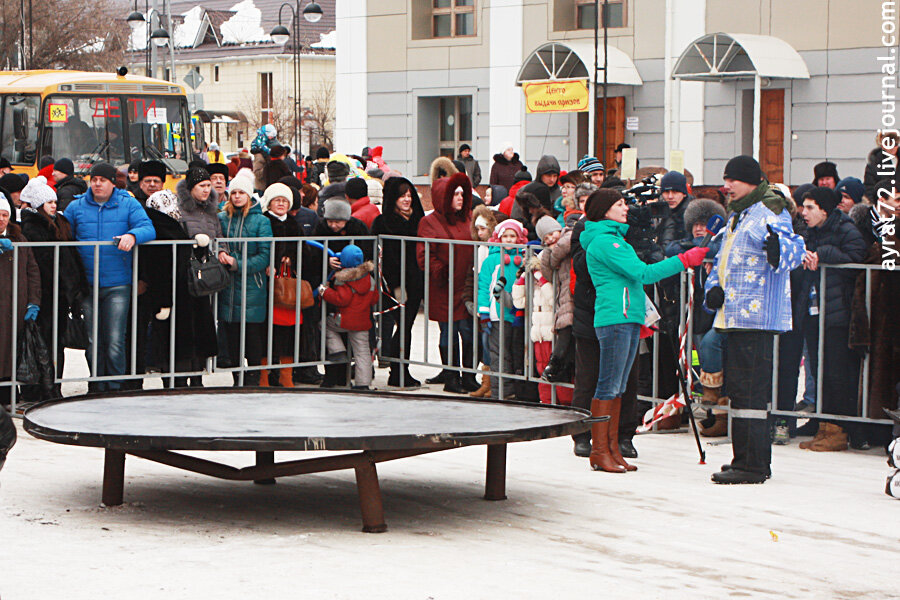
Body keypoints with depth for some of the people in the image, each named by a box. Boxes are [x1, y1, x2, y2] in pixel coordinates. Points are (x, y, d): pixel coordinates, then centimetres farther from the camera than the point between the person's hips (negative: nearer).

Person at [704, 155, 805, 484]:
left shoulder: (768, 215, -11)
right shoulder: (737, 217, 20)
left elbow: (793, 250, -26)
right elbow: (722, 261, 29)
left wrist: (780, 250, -50)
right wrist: (713, 288, 10)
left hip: (756, 317, -10)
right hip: (736, 316, 10)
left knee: (748, 389, -11)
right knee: (737, 386, 14)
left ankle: (752, 465, -10)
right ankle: (746, 458, 22)